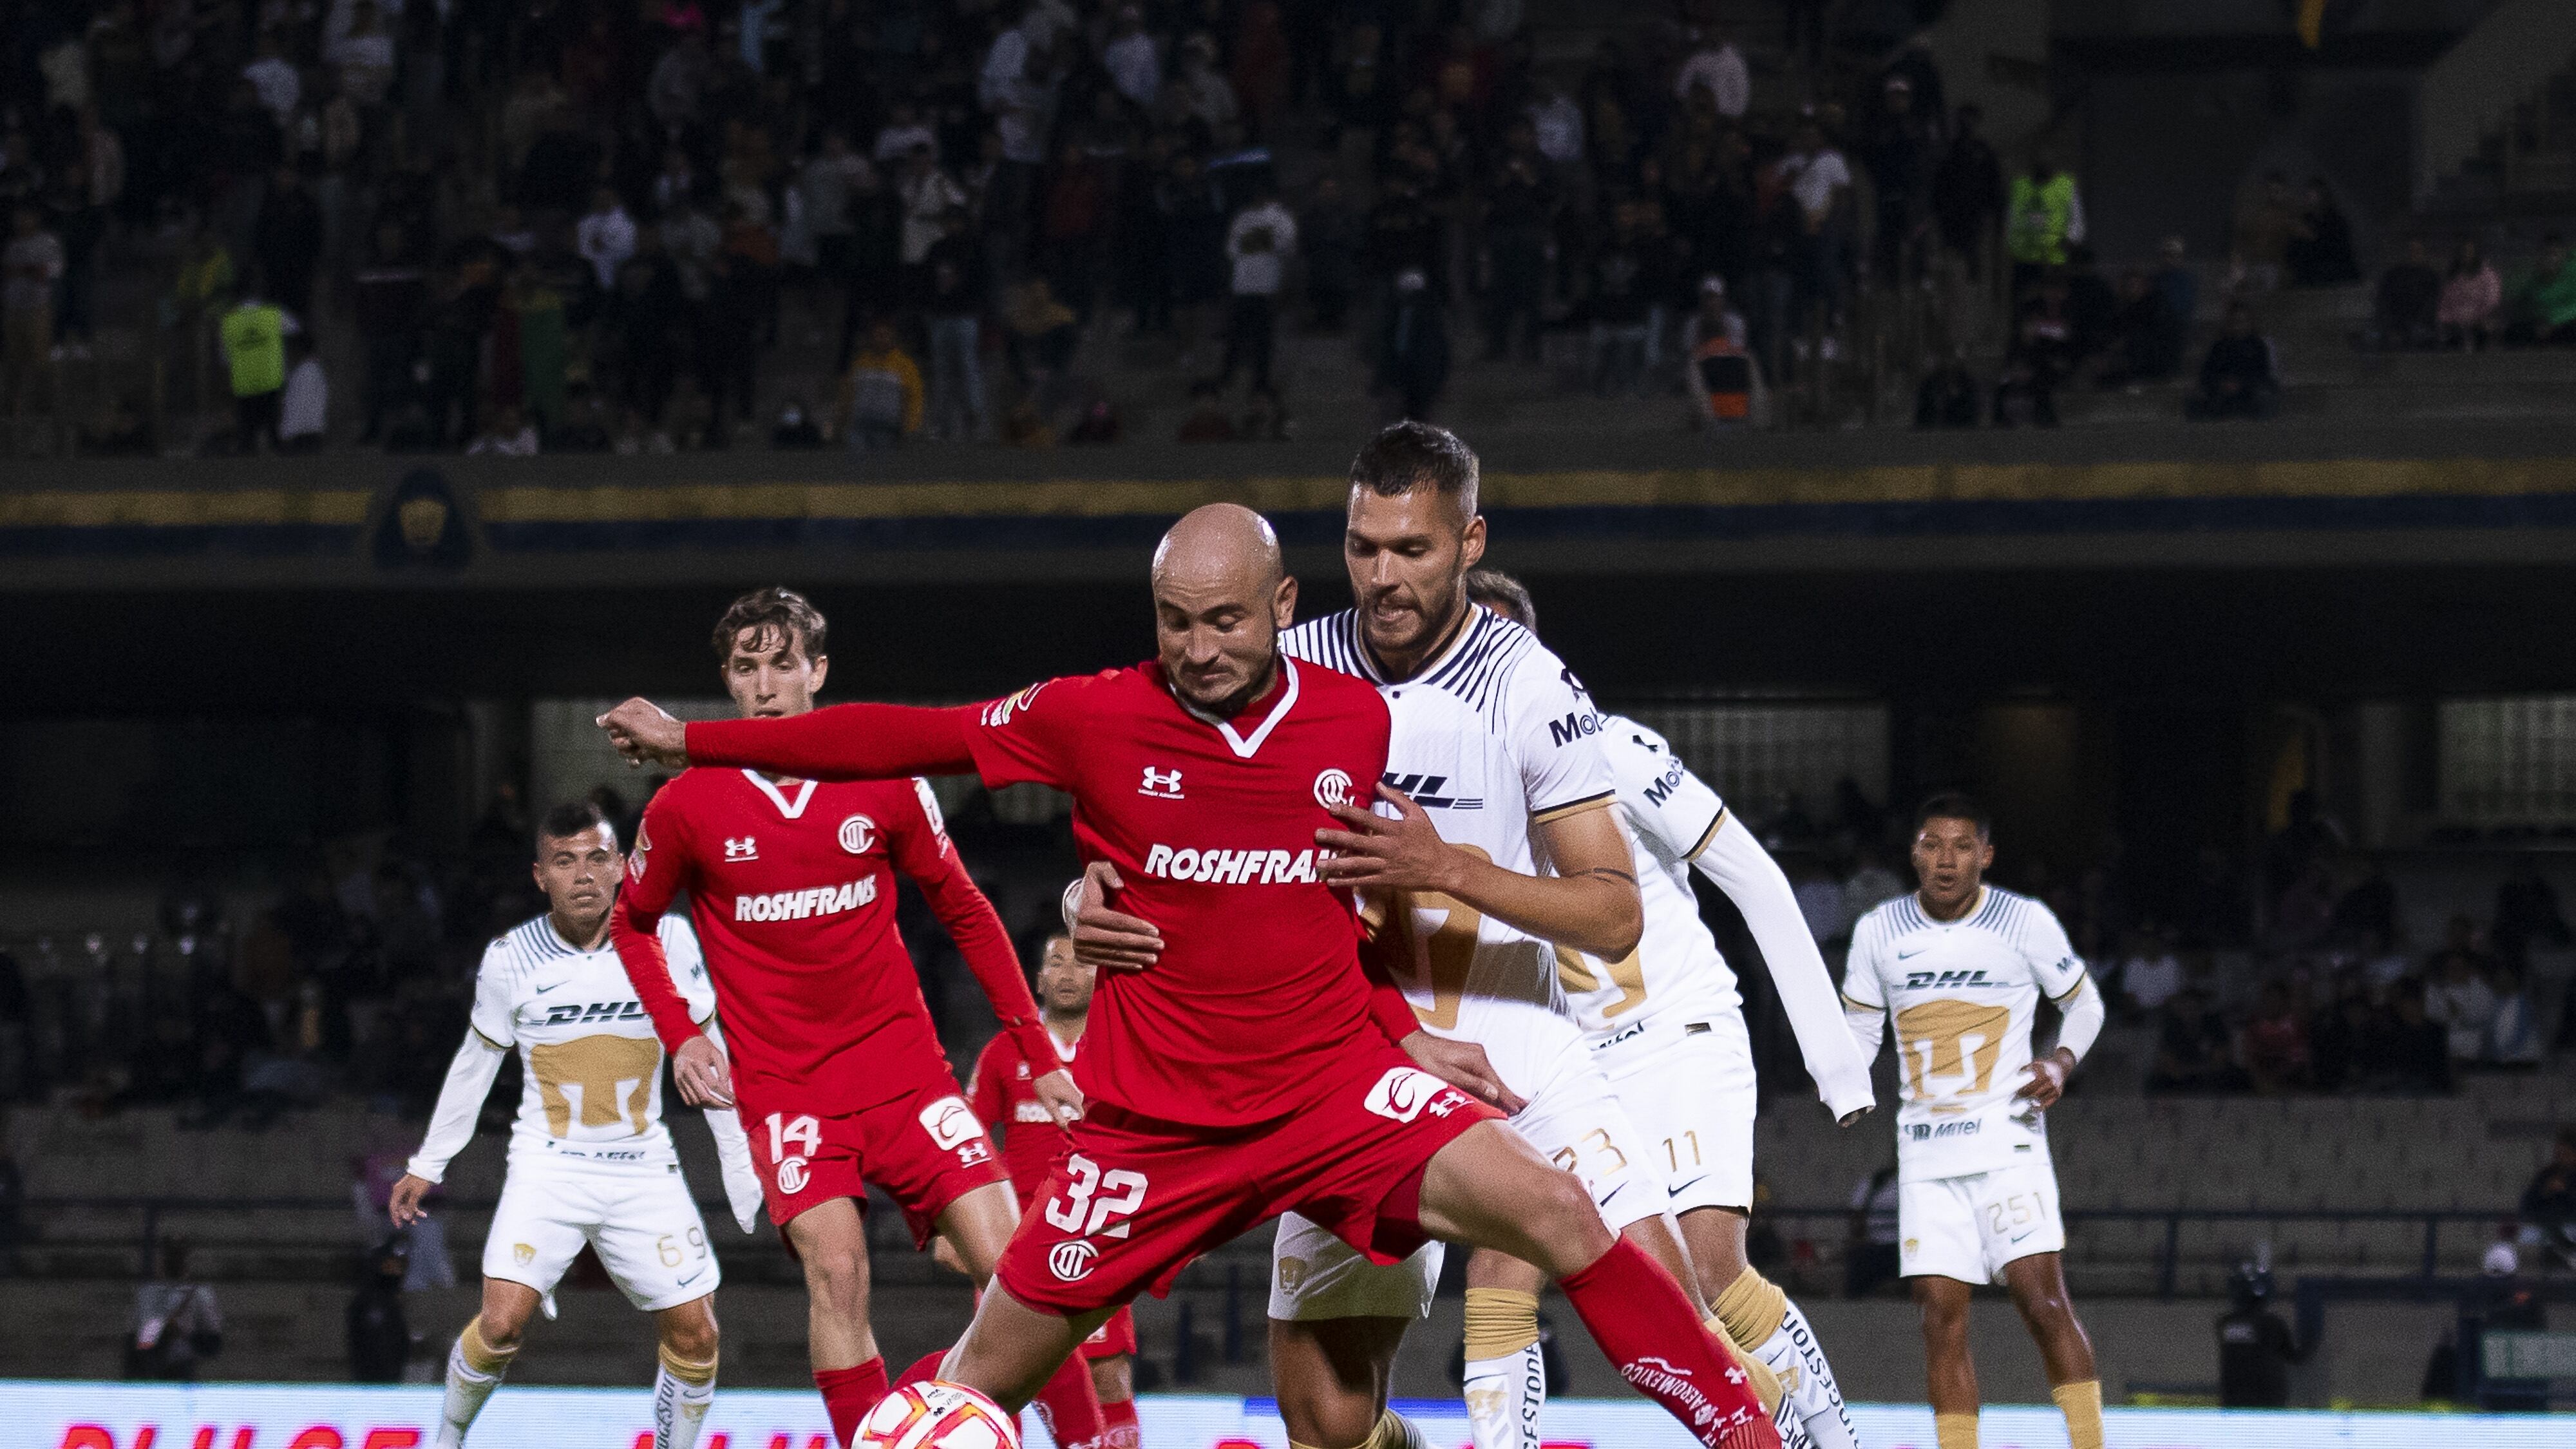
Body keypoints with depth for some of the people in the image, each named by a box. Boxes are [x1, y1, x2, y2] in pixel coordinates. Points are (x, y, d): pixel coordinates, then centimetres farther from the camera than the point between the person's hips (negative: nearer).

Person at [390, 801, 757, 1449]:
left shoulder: (667, 939, -6)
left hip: (644, 1168, 2)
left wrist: (740, 1160, 7)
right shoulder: (510, 958, -6)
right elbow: (474, 1064, 9)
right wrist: (427, 1166, 14)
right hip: (548, 1163, -2)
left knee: (695, 1333, -3)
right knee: (503, 1322, -17)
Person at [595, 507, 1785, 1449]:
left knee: (1553, 1211, -20)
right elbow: (909, 740, 2)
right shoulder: (1098, 719, -7)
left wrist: (1403, 1033, 6)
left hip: (1332, 1090, 0)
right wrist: (694, 741, 5)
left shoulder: (1356, 721, -2)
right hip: (1153, 1120, 0)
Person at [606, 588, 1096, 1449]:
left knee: (1009, 1262, -10)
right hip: (781, 1082, -1)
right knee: (836, 1267, -22)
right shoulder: (686, 808, -2)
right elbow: (633, 924, 16)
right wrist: (680, 1036, 2)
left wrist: (1039, 1052, 9)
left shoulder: (884, 784, 0)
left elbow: (966, 915, 11)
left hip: (904, 1069, 1)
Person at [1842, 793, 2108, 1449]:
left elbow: (2084, 1004, 10)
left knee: (2042, 1298, -14)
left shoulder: (2027, 922, -4)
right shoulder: (1879, 932, 4)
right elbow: (1860, 1027, 15)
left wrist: (2061, 1062, -9)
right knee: (1941, 1314, -2)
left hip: (2007, 1140, -3)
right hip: (1926, 1151, 3)